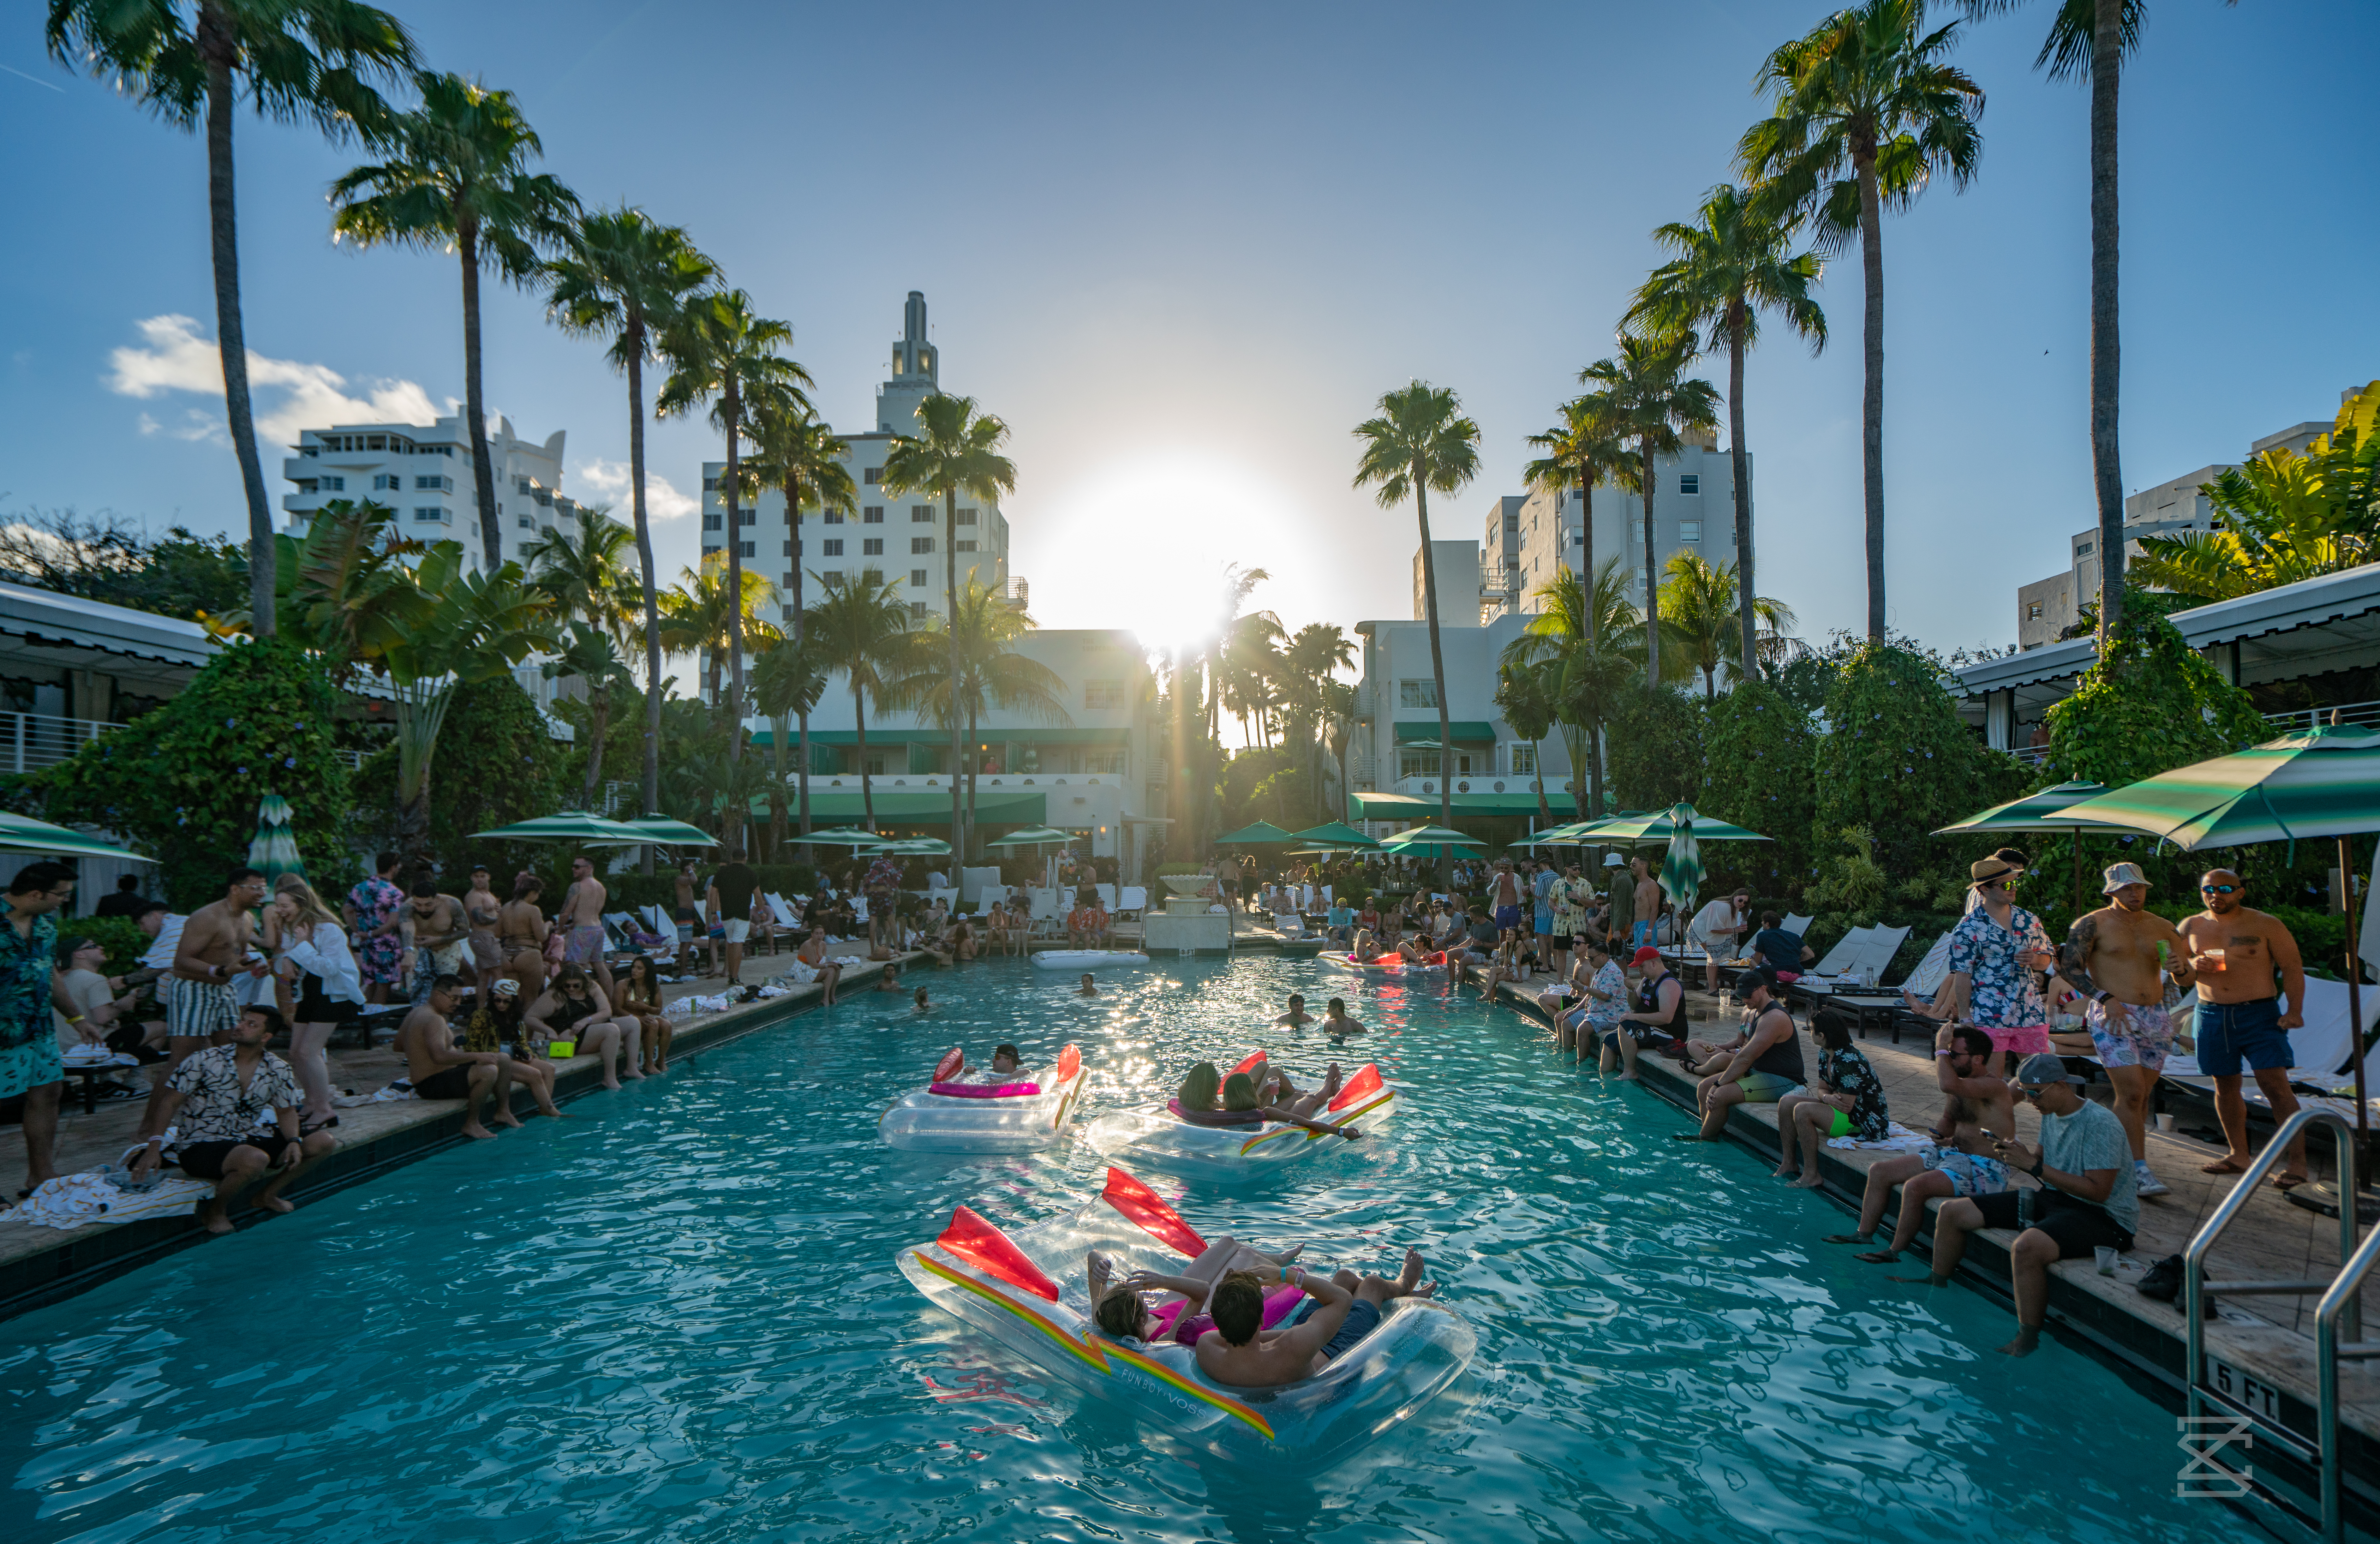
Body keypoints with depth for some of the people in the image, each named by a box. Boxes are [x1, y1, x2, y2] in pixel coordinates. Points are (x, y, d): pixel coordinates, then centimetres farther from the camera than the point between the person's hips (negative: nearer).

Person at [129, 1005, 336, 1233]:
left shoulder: (279, 1070, 4)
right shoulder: (205, 1060, -6)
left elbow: (286, 1112, 9)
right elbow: (171, 1102, -5)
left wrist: (294, 1142, -11)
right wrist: (154, 1146, -15)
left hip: (251, 1138, 5)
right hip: (203, 1145, -5)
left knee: (324, 1142, -11)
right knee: (255, 1160, -38)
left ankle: (268, 1195, 10)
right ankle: (214, 1212, -7)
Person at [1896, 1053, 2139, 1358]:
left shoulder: (2100, 1123, -21)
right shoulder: (2051, 1114, 6)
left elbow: (2098, 1191, -26)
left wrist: (2034, 1166, -25)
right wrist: (2018, 1156, -6)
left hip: (2104, 1216, -9)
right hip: (2053, 1197, 9)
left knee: (2026, 1247, -40)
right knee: (1951, 1213, 5)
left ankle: (2028, 1341, -21)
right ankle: (1936, 1286, 28)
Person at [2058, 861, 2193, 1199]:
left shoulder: (2163, 928, 12)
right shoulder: (2093, 924, -2)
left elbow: (2189, 978, 15)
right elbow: (2069, 967, -7)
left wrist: (2181, 969, -9)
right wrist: (2105, 998, -16)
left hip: (2156, 1019, 5)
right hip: (2113, 1019, -5)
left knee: (2142, 1095, 8)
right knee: (2131, 1093, -12)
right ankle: (2139, 1170, -8)